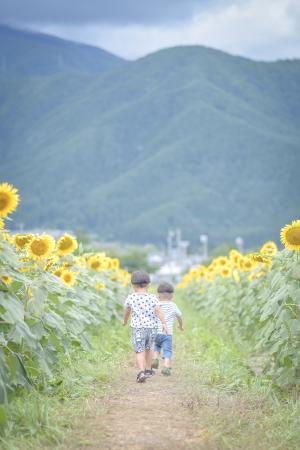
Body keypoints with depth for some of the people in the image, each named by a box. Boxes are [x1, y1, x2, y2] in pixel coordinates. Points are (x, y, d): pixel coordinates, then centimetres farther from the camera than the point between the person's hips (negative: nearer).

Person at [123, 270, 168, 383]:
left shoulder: (131, 298, -1)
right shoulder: (152, 298, -3)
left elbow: (126, 311, 15)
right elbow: (158, 310, -17)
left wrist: (125, 321, 34)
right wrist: (164, 324, -20)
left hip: (137, 328, -2)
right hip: (152, 327, 2)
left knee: (140, 351, -4)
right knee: (149, 348, 23)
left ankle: (142, 372, -22)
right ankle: (148, 370, 33)